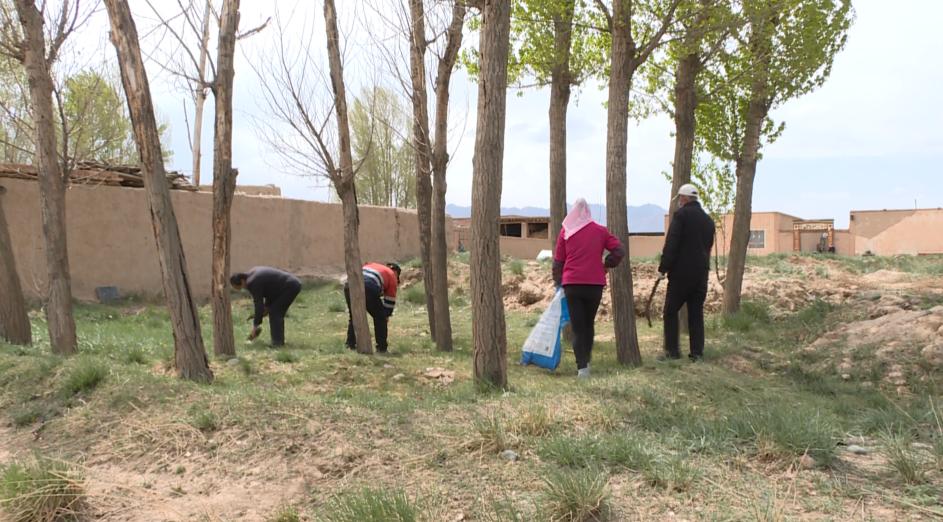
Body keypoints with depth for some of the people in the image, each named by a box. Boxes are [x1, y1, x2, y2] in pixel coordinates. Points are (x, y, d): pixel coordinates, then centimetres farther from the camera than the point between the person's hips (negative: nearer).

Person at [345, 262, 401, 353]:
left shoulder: (371, 264, 39)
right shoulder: (392, 276, 25)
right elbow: (390, 301, 24)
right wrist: (386, 316, 37)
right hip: (368, 288, -5)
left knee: (353, 316, 27)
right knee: (380, 318, 15)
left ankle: (351, 344, 31)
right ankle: (381, 347, 16)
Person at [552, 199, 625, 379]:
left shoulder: (566, 232, 2)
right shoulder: (600, 231, 3)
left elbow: (558, 261, 5)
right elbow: (619, 250, -1)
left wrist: (558, 281, 15)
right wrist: (607, 265, 12)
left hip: (572, 284, -1)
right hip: (595, 284, 1)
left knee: (578, 326, 0)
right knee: (589, 323, 17)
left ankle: (582, 366, -11)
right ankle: (586, 361, 21)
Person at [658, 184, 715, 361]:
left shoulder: (681, 214, -9)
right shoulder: (708, 220, 13)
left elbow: (671, 244, -14)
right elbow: (709, 246, 17)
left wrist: (663, 267, -9)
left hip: (681, 273, -6)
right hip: (701, 273, 6)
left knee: (671, 311, 2)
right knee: (696, 313, 9)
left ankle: (672, 350, -1)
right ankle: (697, 352, 8)